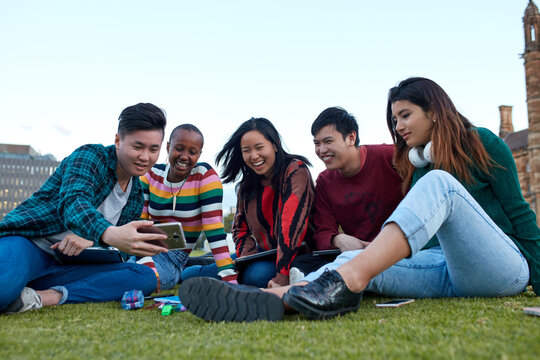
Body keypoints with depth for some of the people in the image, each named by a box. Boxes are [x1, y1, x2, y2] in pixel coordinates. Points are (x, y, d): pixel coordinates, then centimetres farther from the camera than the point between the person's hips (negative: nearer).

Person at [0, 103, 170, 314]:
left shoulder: (136, 197, 13)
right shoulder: (90, 156, -5)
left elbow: (119, 239, 9)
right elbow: (73, 202, -25)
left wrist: (89, 239, -17)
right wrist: (110, 234, -47)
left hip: (68, 265, 7)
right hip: (27, 243, -6)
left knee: (145, 277, -20)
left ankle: (49, 297, -25)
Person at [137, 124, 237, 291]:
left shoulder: (205, 175, -11)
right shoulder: (151, 174, 0)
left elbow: (214, 228, -16)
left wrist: (229, 277, -24)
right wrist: (147, 261, -21)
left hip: (173, 257, -4)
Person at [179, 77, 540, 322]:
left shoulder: (481, 143, 5)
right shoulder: (415, 167, 19)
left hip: (502, 265, -4)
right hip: (445, 269, 4)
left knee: (439, 182, -30)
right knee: (355, 258, -23)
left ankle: (348, 280, -50)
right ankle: (269, 297, -49)